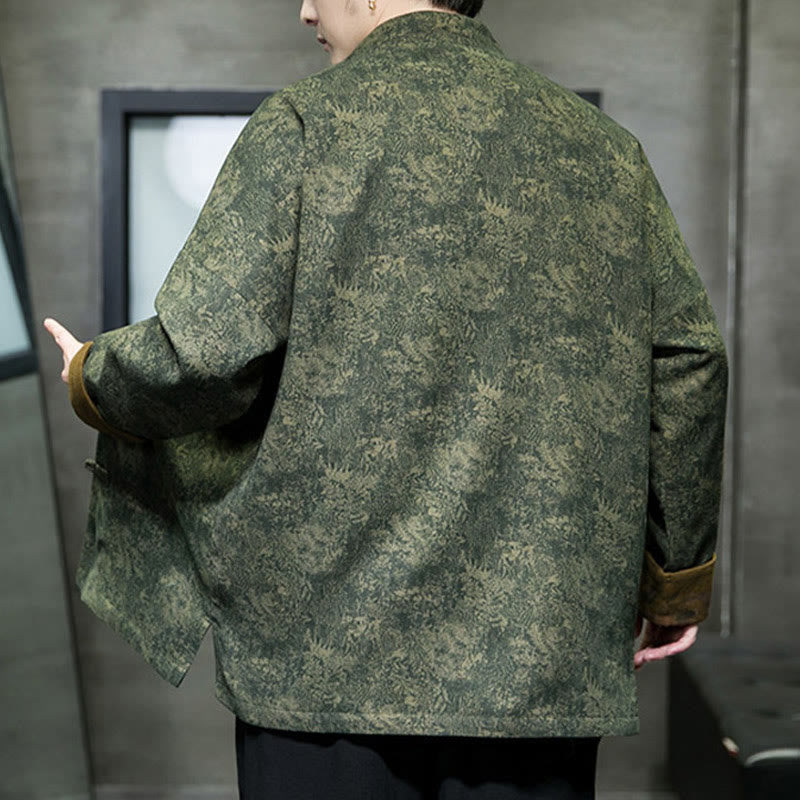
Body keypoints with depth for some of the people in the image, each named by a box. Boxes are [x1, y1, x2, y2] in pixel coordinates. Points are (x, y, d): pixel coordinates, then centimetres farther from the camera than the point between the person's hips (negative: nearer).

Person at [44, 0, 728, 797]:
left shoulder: (303, 125, -5)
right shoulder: (603, 147, 9)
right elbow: (687, 361, 7)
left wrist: (91, 381, 10)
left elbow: (205, 352, -13)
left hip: (331, 644, -3)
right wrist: (674, 579, 17)